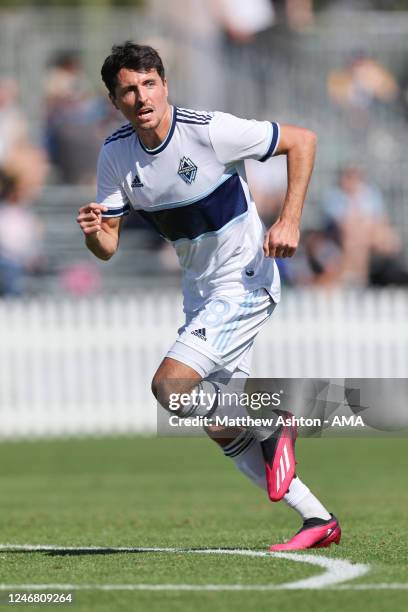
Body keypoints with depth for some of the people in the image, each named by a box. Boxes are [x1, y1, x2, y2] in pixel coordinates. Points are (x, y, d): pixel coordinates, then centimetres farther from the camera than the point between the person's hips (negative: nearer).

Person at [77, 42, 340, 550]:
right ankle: (317, 520, 17)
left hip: (245, 283, -7)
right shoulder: (115, 154, -4)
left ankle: (271, 427, -2)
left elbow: (302, 140, -11)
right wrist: (93, 231, -25)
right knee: (225, 430, 7)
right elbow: (109, 247, -1)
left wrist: (289, 221, -19)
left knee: (169, 385, -23)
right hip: (200, 293, 7)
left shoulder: (211, 131, -20)